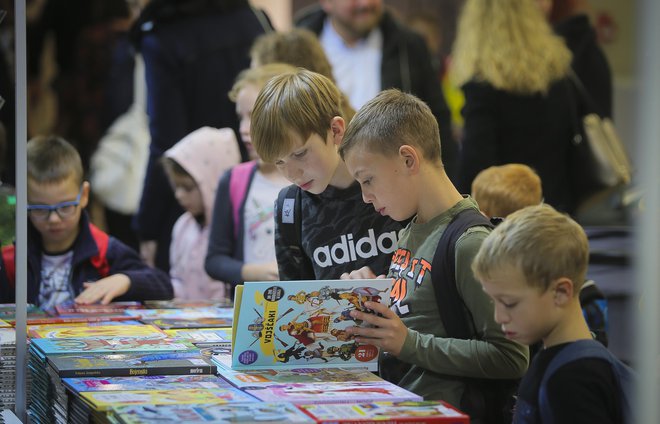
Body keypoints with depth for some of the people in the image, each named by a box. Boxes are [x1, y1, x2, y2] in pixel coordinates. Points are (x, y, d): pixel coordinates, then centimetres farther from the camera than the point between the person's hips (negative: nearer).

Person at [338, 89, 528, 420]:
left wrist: (409, 343, -19)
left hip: (437, 410, -8)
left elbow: (511, 358, -17)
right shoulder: (410, 231, 15)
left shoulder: (470, 243, -13)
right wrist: (370, 298, 10)